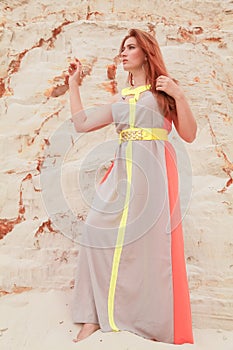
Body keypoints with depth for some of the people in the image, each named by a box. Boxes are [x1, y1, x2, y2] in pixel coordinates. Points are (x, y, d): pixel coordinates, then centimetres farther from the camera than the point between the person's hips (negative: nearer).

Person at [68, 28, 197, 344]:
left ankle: (152, 323, 10)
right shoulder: (120, 98, 22)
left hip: (154, 170, -4)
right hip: (123, 171, 4)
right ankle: (95, 317, 5)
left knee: (148, 241, -7)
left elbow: (189, 135, 3)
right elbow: (82, 124, 18)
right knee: (100, 233, -7)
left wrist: (179, 96, -8)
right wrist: (74, 84, 25)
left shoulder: (164, 89, 11)